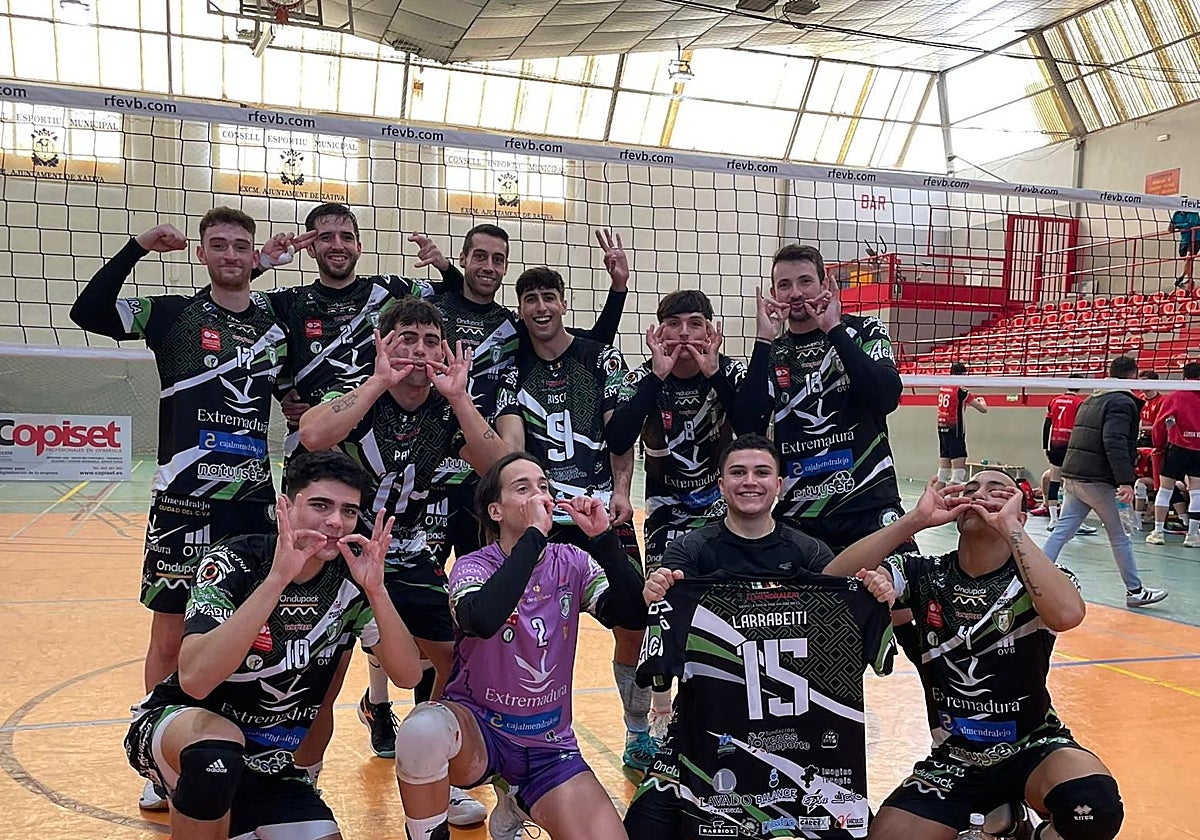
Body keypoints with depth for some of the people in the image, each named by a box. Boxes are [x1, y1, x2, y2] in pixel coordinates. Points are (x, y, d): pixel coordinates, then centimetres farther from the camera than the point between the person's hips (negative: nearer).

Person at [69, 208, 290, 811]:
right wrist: (138, 246, -13)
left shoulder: (278, 324, 9)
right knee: (171, 639, 5)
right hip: (183, 503, -2)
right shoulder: (173, 314, 1)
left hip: (254, 502, 3)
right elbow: (87, 311, -12)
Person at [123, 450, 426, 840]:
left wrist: (375, 589, -30)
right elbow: (195, 679, -35)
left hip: (271, 763, 5)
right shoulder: (234, 562, -21)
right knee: (217, 749, -37)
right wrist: (277, 578, -41)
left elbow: (407, 675, -15)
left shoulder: (350, 578, -9)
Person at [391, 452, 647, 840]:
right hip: (477, 730, -3)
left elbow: (634, 616, -16)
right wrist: (534, 535, -33)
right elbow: (482, 620, -36)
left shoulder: (573, 564, -2)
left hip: (550, 747, 4)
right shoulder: (473, 567, -12)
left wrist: (603, 537, -23)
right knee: (423, 727, -37)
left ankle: (518, 807, 14)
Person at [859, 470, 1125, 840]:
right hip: (952, 761, 2)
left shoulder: (1034, 580, -11)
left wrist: (1007, 525, -31)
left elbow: (1067, 614, -35)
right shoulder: (923, 574, -5)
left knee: (1094, 807, -32)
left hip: (1033, 748, -2)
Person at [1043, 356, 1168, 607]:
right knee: (1119, 535, 4)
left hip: (1073, 476, 8)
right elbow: (1115, 444, -21)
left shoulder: (1091, 400, 17)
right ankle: (1135, 591, 14)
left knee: (1063, 529, 5)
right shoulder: (1123, 403, -9)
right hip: (1097, 480, -8)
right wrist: (1126, 481, -25)